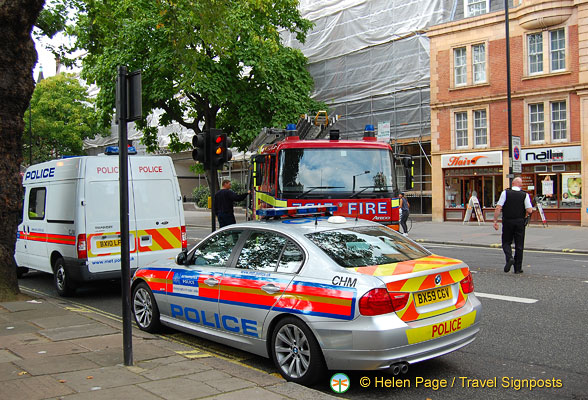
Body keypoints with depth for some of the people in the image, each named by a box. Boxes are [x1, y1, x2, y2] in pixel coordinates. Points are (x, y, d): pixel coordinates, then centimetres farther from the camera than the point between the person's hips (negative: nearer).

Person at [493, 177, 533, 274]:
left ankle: (509, 258, -13)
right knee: (519, 245, 9)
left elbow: (498, 208, -10)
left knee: (506, 242, 13)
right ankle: (518, 268, 12)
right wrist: (525, 216, 13)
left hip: (507, 221, -1)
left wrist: (495, 221, -6)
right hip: (520, 222, 1)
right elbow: (530, 210, -8)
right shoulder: (525, 195, -2)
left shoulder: (505, 193, -3)